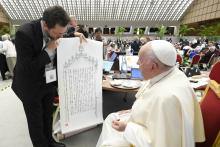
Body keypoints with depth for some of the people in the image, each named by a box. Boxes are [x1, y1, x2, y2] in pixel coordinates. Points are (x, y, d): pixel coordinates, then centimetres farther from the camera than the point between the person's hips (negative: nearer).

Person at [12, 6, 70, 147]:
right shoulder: (24, 33, -27)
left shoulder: (56, 30, -9)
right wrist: (49, 50, -27)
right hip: (31, 86, -5)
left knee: (48, 116, 23)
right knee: (36, 122, 13)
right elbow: (27, 68, -26)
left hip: (49, 82, 5)